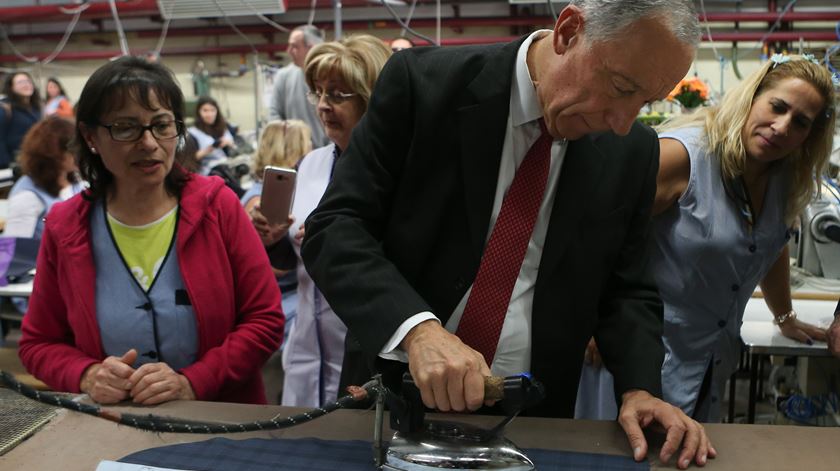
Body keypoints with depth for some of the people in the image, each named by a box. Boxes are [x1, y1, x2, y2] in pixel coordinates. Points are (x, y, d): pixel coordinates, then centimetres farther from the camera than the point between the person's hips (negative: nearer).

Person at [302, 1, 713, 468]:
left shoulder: (632, 150, -4)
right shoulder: (422, 82, -14)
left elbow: (626, 289, 4)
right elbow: (336, 228, -17)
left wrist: (640, 388, -13)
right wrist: (417, 328, -32)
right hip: (397, 397, -2)